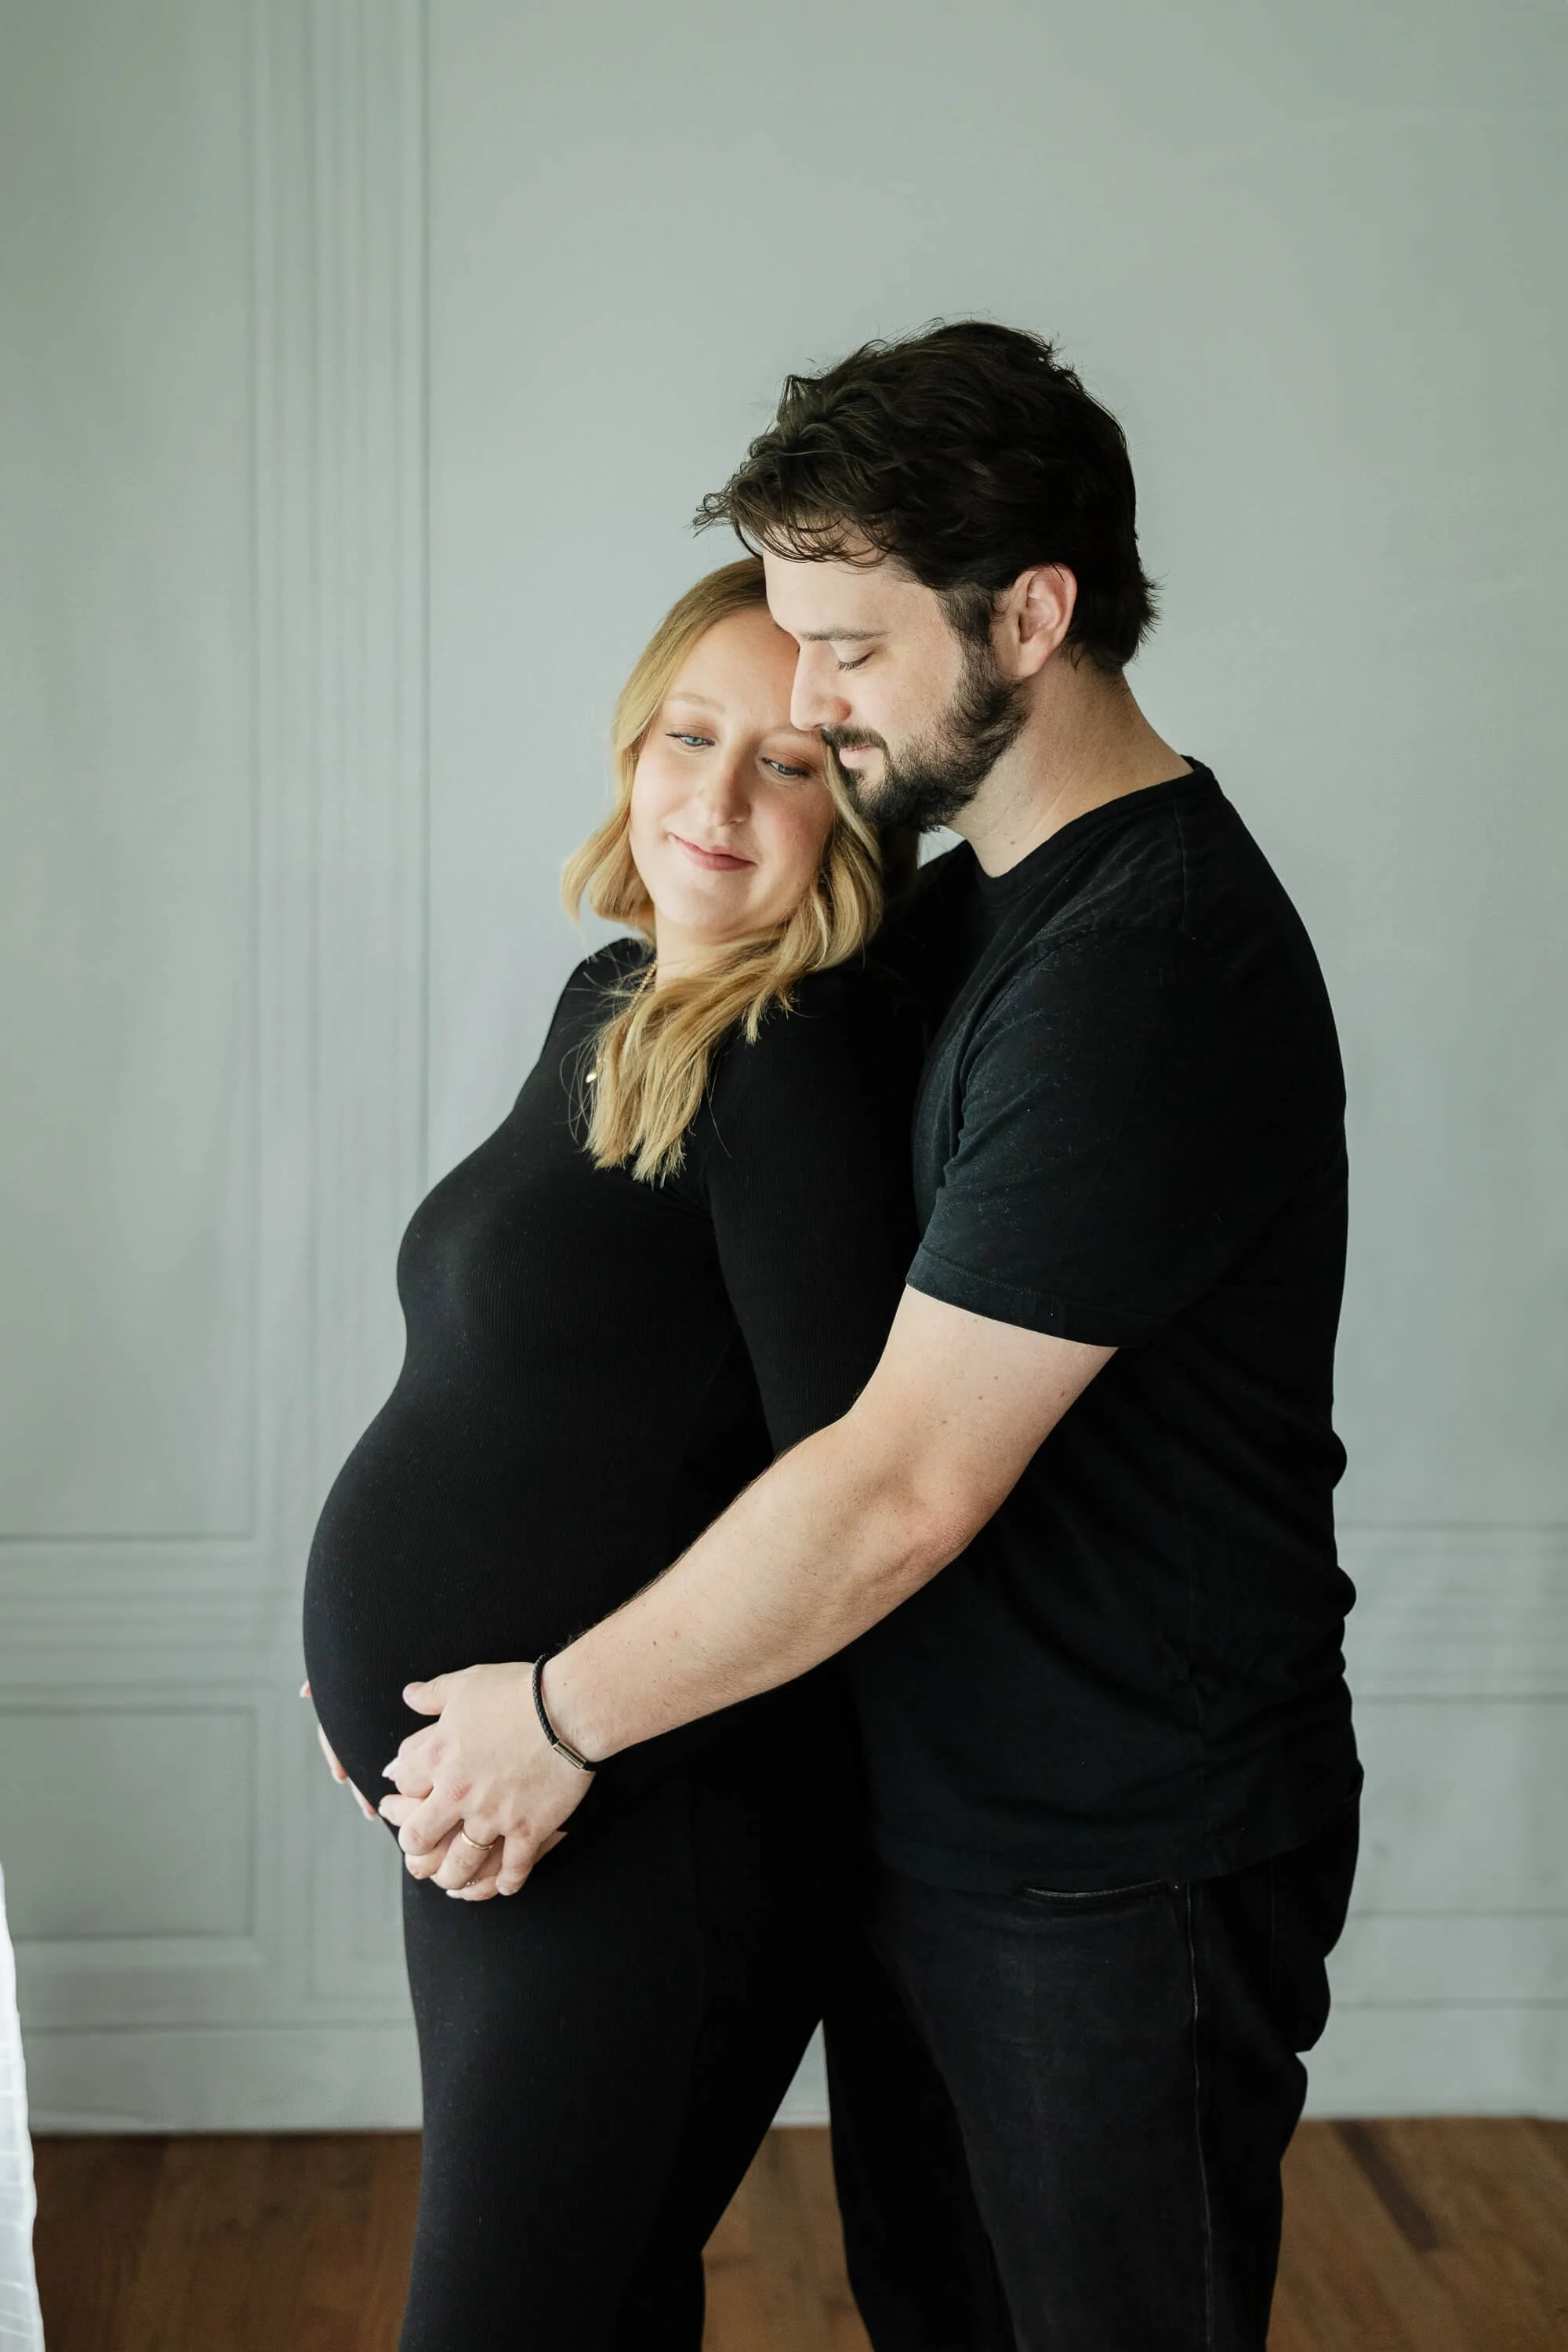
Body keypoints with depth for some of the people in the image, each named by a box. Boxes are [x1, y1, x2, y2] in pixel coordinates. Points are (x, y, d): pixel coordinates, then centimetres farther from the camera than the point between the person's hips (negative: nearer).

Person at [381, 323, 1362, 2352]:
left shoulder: (1147, 969, -25)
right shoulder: (979, 899, 7)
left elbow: (908, 1487, -26)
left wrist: (565, 1711, -15)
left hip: (1118, 1877, -9)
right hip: (937, 1814, 9)